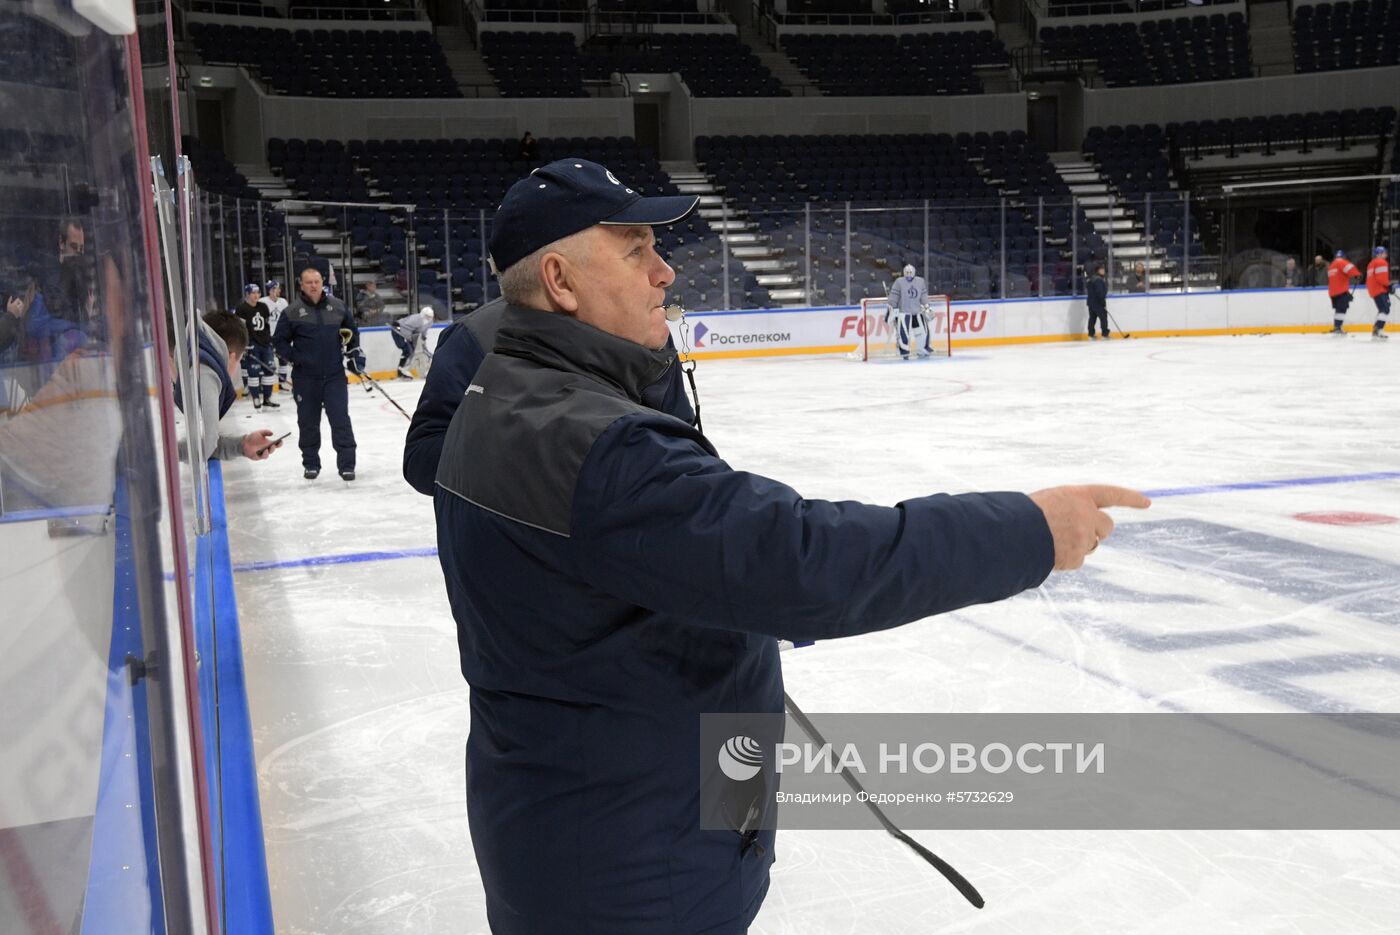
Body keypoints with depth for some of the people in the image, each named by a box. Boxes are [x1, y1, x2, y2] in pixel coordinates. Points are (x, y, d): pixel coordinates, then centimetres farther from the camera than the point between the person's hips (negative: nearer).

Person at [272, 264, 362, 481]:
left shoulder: (338, 307, 2)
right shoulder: (292, 311, -5)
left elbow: (352, 330, 18)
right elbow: (279, 340, 2)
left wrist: (354, 352, 11)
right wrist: (295, 357, -8)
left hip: (334, 375, 1)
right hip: (305, 378, -1)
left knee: (340, 419, -3)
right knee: (308, 422, 9)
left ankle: (346, 464, 3)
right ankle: (310, 463, 23)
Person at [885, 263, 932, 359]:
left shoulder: (920, 281, 7)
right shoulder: (899, 282, -7)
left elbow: (924, 296, 13)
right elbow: (893, 296, -8)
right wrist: (892, 309, -13)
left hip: (918, 311, 4)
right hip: (903, 312, -4)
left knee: (924, 330, 3)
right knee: (903, 332, -14)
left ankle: (924, 349, 21)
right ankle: (904, 353, -3)